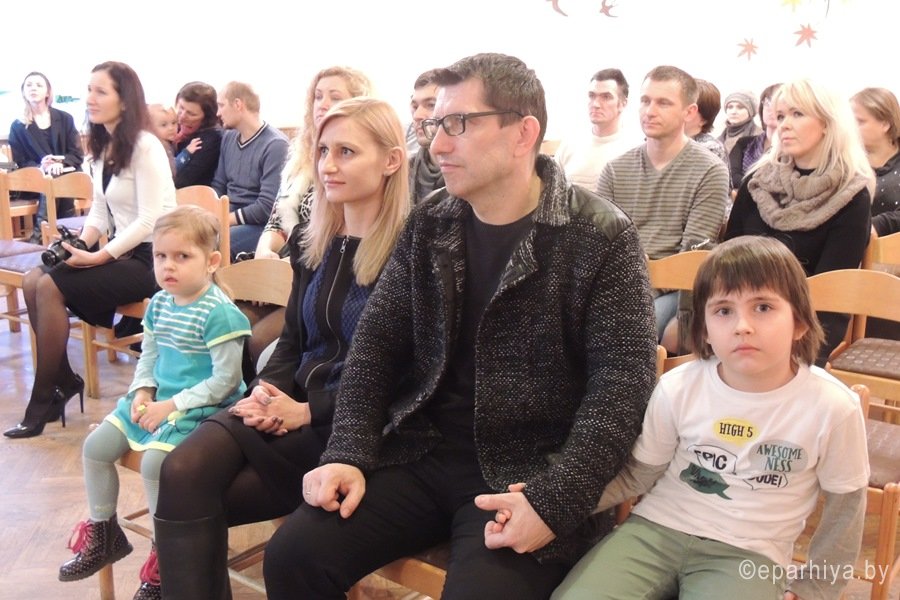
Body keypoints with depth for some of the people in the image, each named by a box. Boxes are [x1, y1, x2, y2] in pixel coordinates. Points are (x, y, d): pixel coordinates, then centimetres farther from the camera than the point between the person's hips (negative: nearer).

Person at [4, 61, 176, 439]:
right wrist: (80, 244, -6)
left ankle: (44, 399, -5)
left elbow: (150, 220, -19)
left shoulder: (144, 146, -14)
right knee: (32, 281, -8)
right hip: (121, 252, 8)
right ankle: (64, 380, 6)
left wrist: (98, 257, -20)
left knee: (51, 287, -19)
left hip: (150, 257, -8)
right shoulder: (102, 148, 12)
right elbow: (100, 211, 13)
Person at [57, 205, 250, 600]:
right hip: (158, 399, 9)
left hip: (201, 408, -9)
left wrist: (172, 405, -19)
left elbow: (226, 379, -21)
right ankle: (103, 534, 28)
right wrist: (142, 391, -2)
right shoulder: (159, 303, 5)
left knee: (154, 462, -26)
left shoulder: (218, 313, -20)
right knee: (95, 446, 7)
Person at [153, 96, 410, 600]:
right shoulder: (312, 241, 13)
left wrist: (307, 411, -16)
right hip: (295, 408, 6)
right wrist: (267, 391, -2)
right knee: (184, 476, -19)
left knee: (189, 480, -20)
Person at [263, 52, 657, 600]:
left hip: (525, 473, -4)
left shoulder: (601, 239, -9)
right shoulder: (429, 224, 6)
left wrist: (555, 500, -23)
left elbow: (623, 381, -14)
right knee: (293, 556, -11)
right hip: (419, 454, 4)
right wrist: (350, 454, -6)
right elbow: (376, 343, 6)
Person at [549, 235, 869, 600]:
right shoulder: (678, 388, -7)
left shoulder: (831, 408, -11)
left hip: (748, 554, -1)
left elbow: (846, 500, 6)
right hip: (656, 529, 1)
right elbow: (638, 475, 4)